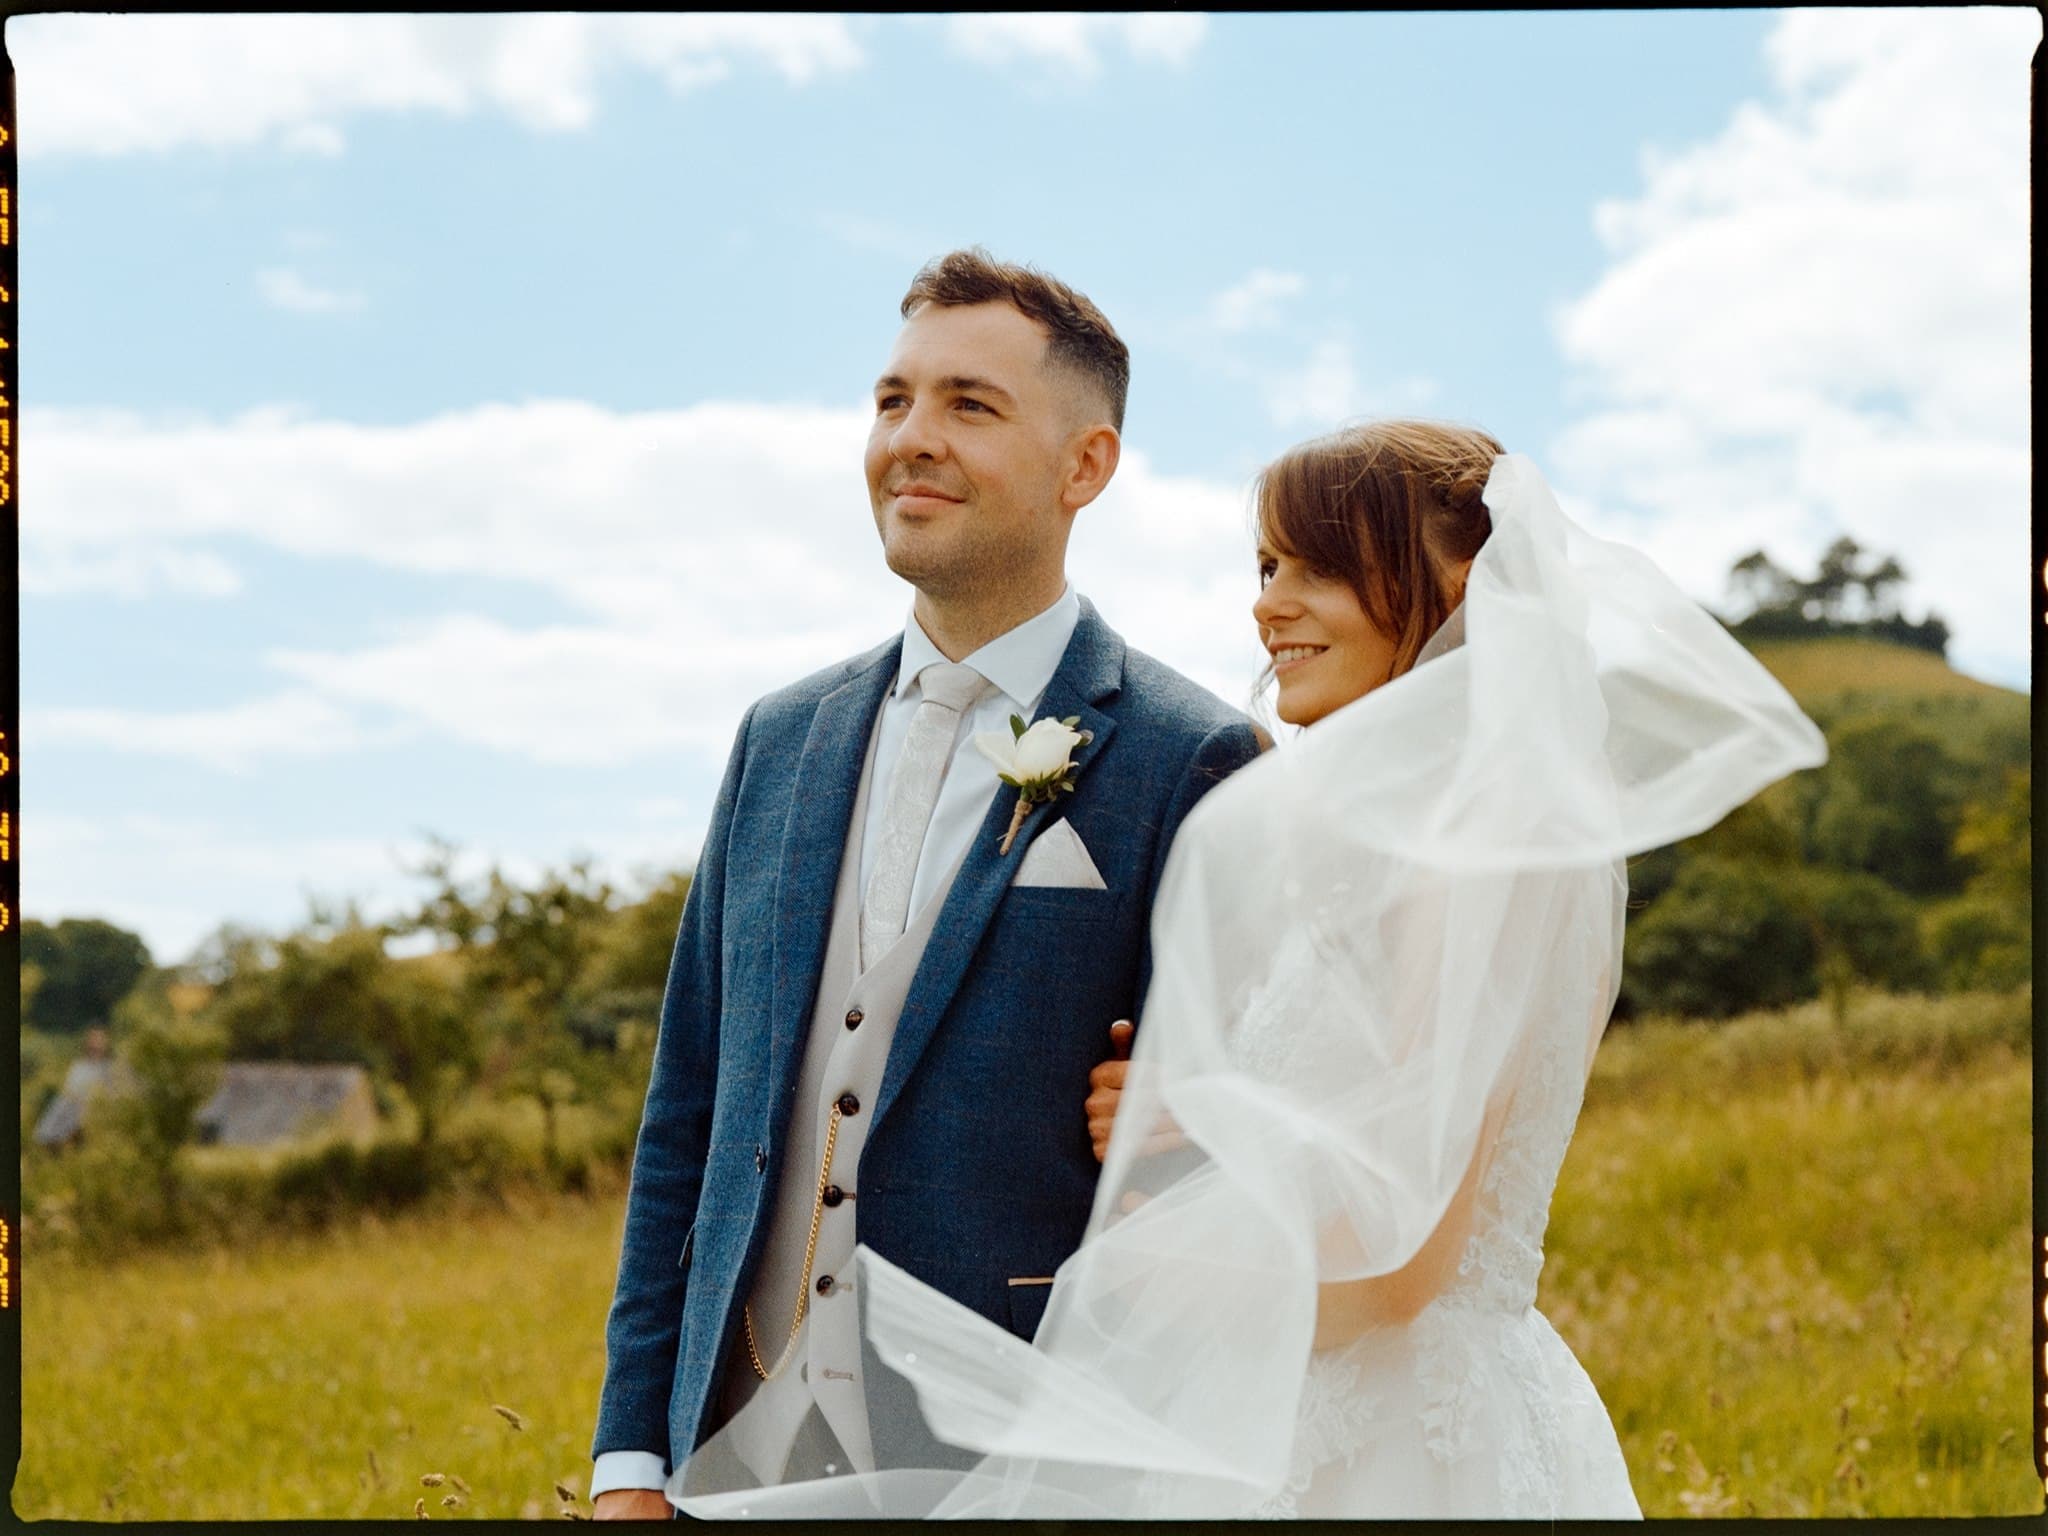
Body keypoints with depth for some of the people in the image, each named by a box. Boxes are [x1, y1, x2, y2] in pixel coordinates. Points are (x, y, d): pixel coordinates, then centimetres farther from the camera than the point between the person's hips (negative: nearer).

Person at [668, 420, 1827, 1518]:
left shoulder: (1476, 843, -16)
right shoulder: (1366, 831, 13)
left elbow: (1398, 1258, -20)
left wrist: (1144, 1269, -6)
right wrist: (1189, 1116, 1)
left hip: (1404, 1460, -9)